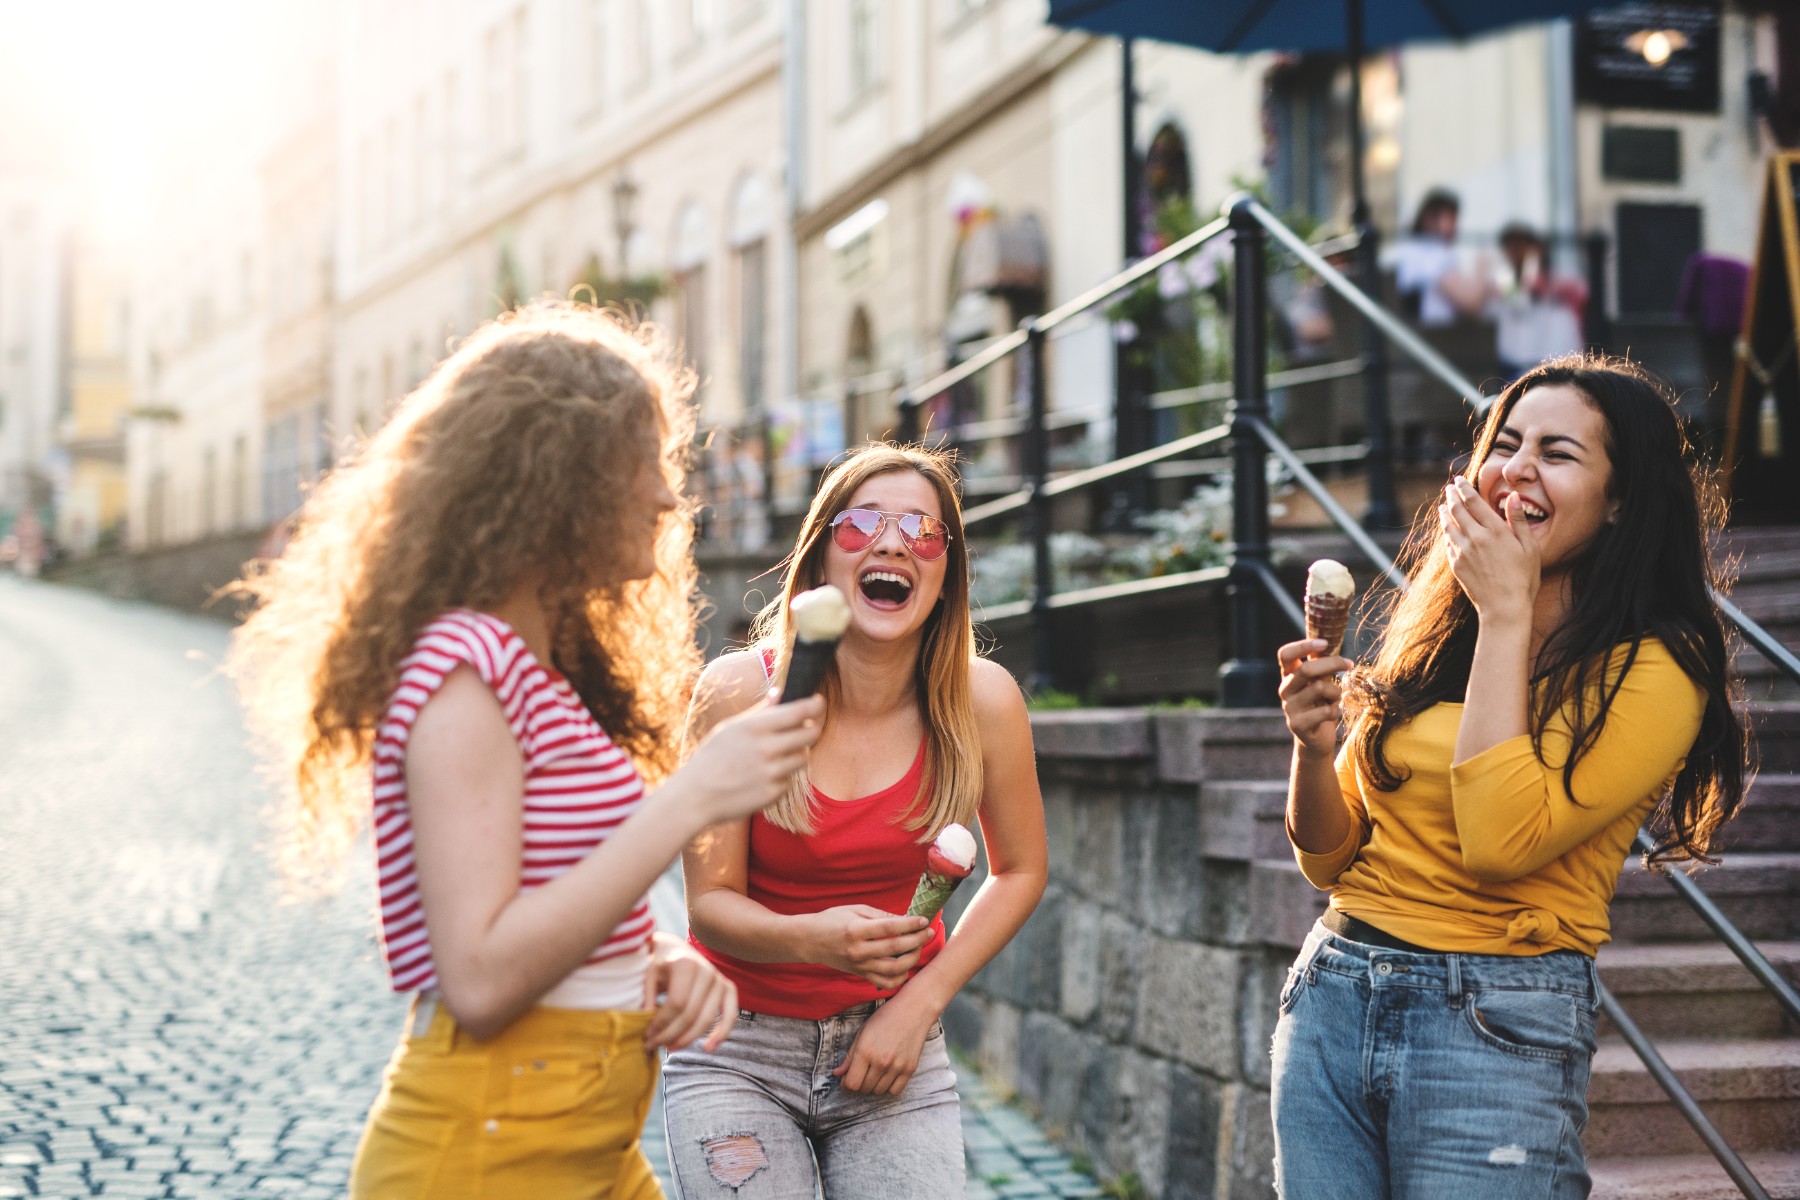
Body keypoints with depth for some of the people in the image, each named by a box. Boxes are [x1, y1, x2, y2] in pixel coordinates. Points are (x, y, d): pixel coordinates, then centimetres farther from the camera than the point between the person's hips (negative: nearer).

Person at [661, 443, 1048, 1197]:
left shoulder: (983, 701, -10)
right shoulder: (740, 693, -15)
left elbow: (1020, 871, 5)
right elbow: (710, 901, -11)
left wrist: (922, 1001, -4)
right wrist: (813, 939, -31)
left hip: (893, 1046, 1)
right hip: (739, 1051, -1)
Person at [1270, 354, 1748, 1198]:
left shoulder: (1654, 674, -7)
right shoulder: (1430, 636, 9)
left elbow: (1500, 841, -22)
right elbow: (1330, 860, 11)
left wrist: (1507, 613, -15)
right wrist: (1314, 748, -10)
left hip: (1497, 1032, -5)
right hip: (1330, 997, 5)